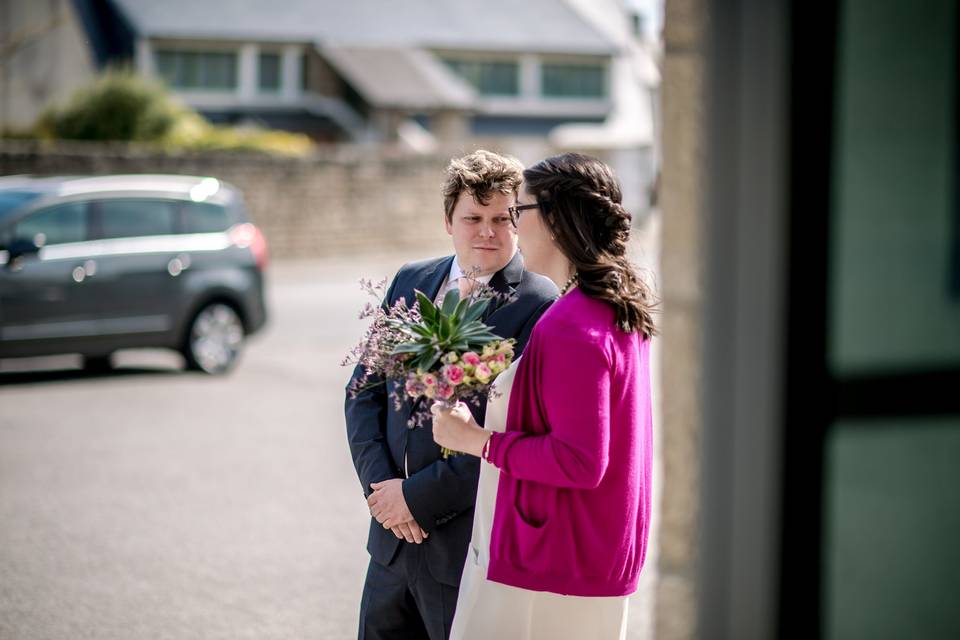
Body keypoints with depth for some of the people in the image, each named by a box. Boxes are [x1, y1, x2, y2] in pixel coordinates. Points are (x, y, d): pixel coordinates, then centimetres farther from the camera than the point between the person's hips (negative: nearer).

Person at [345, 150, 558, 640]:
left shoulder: (540, 306, -13)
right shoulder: (410, 282, 7)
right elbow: (364, 392, 8)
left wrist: (418, 496, -16)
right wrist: (381, 482, -6)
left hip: (471, 545, -6)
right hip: (393, 540, 6)